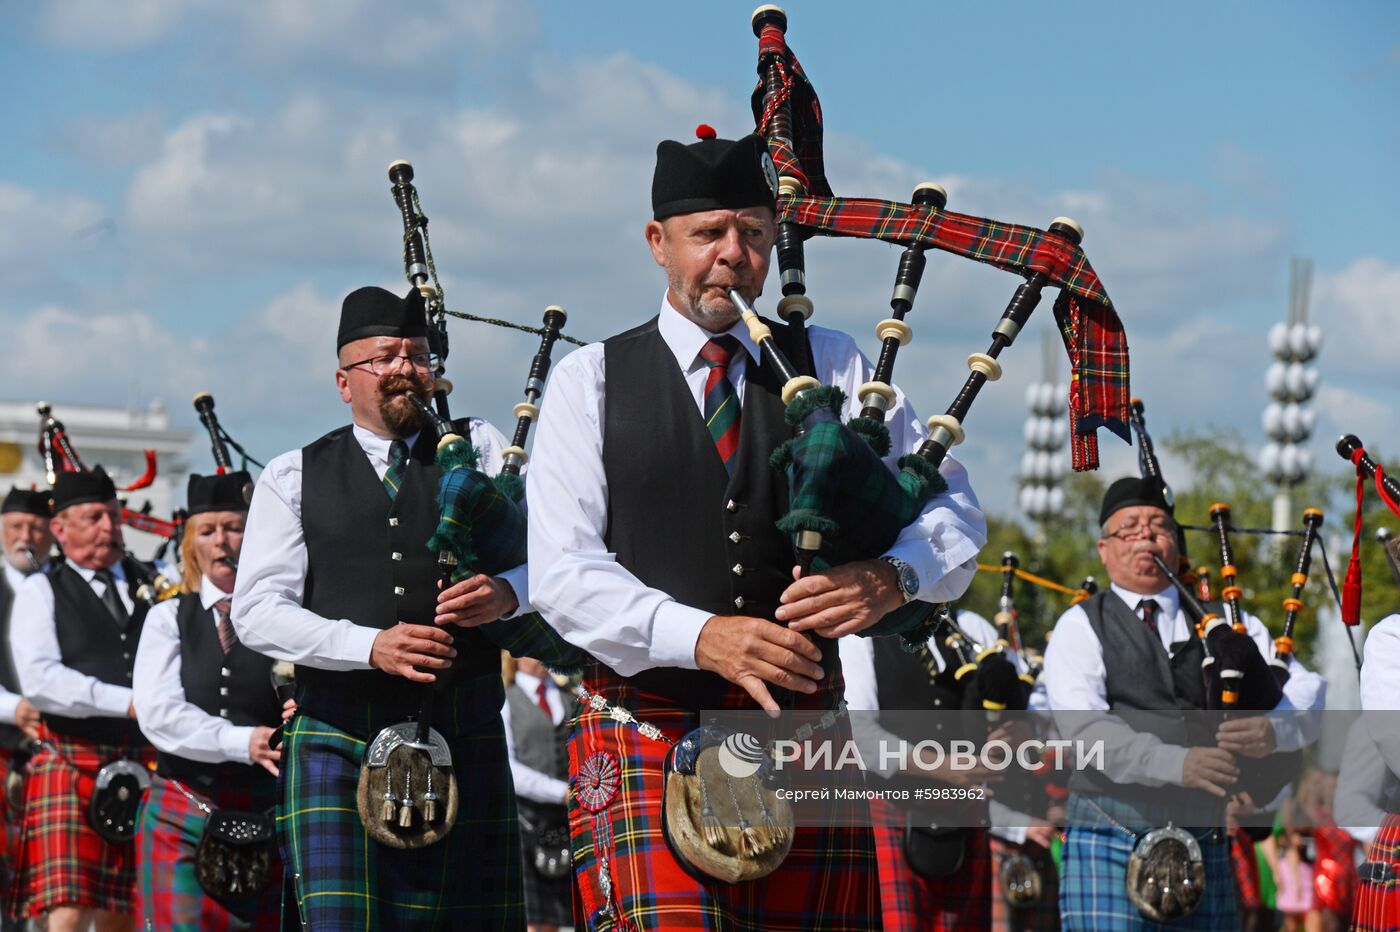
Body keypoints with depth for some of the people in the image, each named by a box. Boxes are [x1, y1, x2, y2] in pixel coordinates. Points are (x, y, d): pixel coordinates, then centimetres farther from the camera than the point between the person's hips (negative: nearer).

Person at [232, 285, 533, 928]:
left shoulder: (480, 448, 14)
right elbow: (257, 612, 0)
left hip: (463, 736, 1)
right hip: (338, 741, -1)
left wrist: (507, 592, -20)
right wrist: (370, 645, -15)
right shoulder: (294, 478, 11)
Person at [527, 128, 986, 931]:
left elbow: (956, 517, 7)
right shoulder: (589, 381, 8)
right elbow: (563, 572, -3)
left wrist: (891, 577, -17)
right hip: (649, 736, -2)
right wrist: (703, 637, -20)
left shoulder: (832, 367, 13)